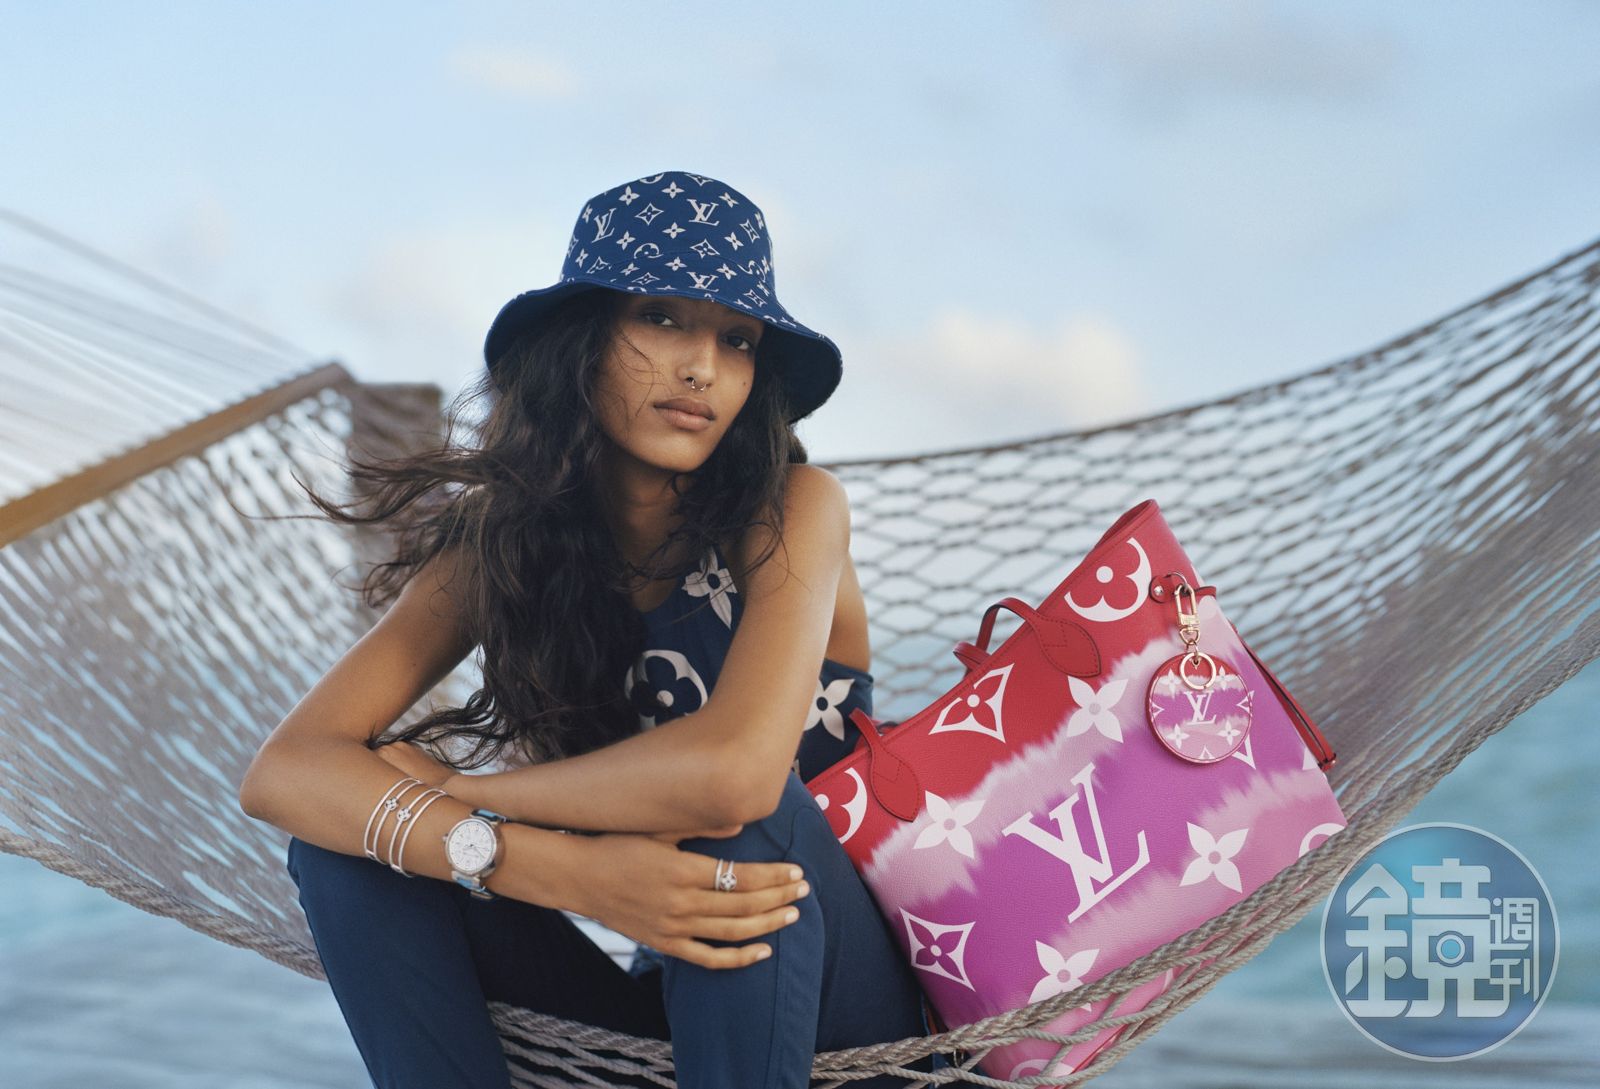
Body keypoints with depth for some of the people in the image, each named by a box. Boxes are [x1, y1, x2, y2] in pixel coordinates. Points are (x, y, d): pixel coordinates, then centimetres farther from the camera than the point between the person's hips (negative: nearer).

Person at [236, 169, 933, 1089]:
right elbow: (285, 771, -17)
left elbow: (737, 770, -35)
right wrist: (550, 866, -34)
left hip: (841, 991, -3)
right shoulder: (501, 540, -7)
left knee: (735, 814, -34)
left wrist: (442, 791, -20)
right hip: (679, 985, 3)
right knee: (348, 845, -16)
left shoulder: (794, 508, -17)